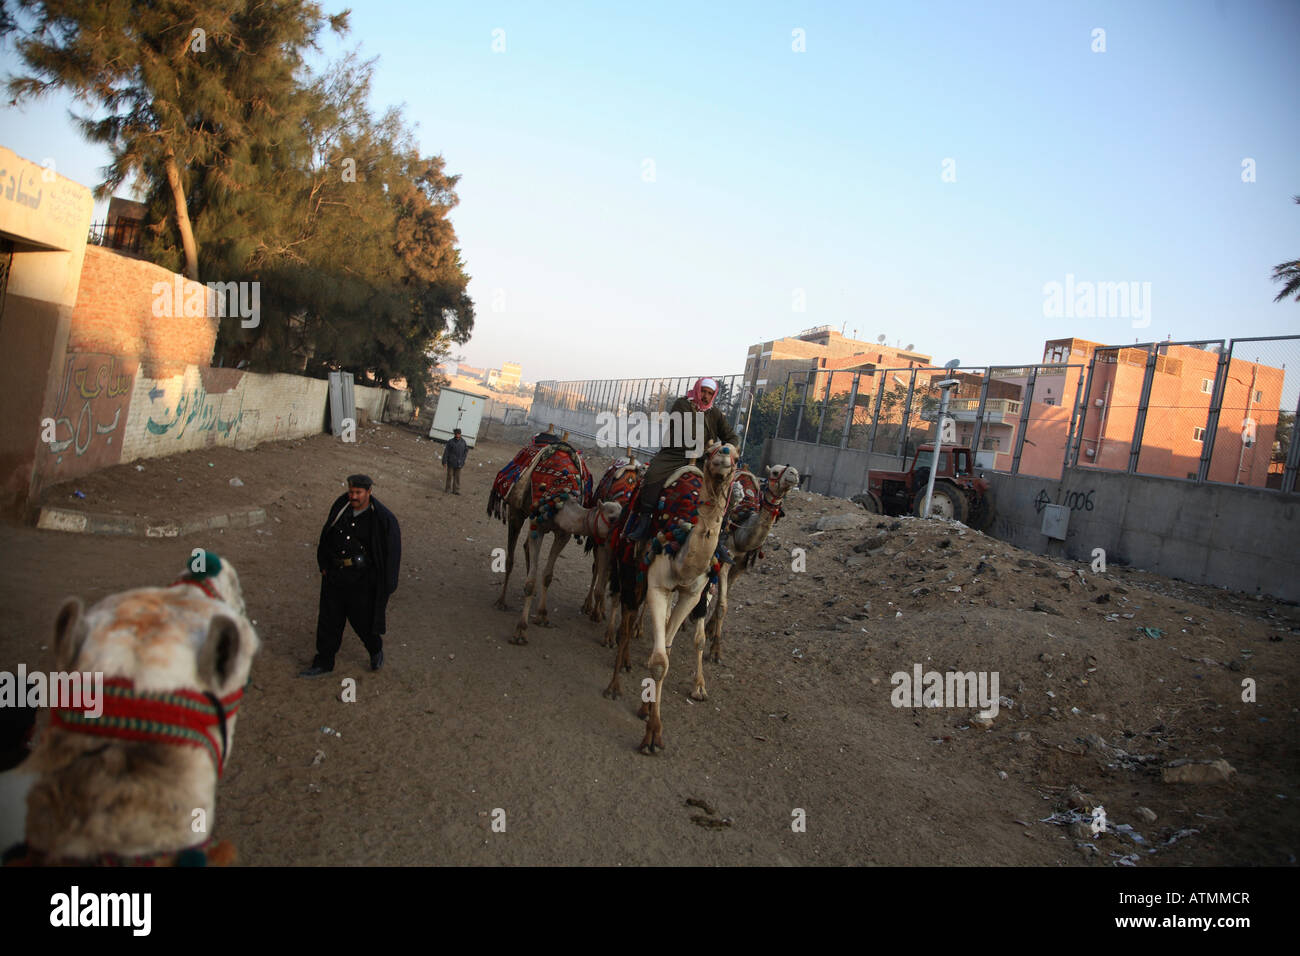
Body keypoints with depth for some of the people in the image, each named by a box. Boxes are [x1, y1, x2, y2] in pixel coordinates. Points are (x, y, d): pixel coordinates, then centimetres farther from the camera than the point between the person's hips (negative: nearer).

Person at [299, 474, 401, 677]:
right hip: (334, 575, 5)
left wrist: (386, 589, -10)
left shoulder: (383, 519, -16)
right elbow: (326, 535, 13)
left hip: (361, 579, -5)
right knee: (329, 618, 11)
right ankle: (324, 663, 26)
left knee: (362, 619, 5)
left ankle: (376, 650, 35)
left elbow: (392, 554, -10)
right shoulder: (341, 505, -1)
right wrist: (324, 565, 13)